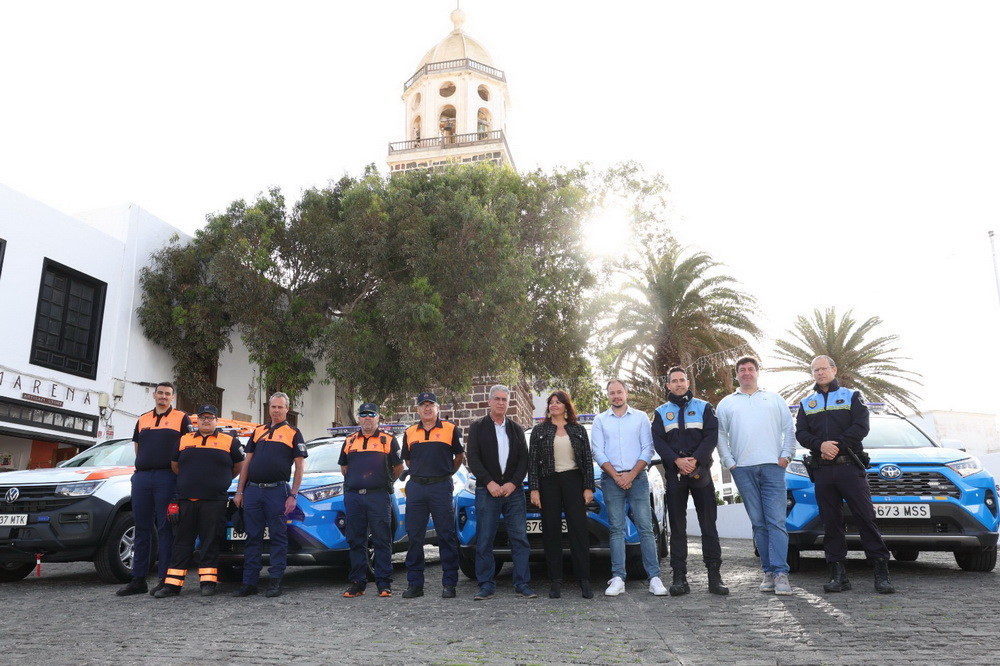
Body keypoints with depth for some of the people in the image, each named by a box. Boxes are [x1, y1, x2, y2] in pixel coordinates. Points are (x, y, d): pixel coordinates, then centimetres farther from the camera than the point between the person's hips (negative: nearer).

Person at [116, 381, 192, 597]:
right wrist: (143, 465, 11)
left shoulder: (181, 418, 4)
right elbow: (137, 448, 24)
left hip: (167, 477, -5)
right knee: (142, 529, 7)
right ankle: (138, 579, 12)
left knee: (165, 529, -3)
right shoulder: (142, 420, 17)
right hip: (141, 477, 5)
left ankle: (165, 579, 1)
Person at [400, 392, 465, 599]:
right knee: (414, 537, 6)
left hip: (441, 487, -3)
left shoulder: (450, 430, 2)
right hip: (415, 487, 3)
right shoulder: (410, 433, 11)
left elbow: (460, 456, 11)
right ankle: (414, 584, 14)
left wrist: (447, 473, 8)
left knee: (447, 536, 0)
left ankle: (449, 584, 7)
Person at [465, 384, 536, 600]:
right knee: (484, 540, -1)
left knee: (519, 538, -1)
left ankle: (522, 584, 5)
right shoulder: (477, 427, 6)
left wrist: (513, 483, -6)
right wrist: (489, 483, -12)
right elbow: (473, 458, -2)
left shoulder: (517, 430, 15)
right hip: (487, 491, -2)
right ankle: (486, 585, 7)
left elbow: (524, 459, 8)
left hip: (513, 490, 2)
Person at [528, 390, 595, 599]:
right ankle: (555, 581, 7)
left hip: (573, 481, 0)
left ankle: (584, 580, 0)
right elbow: (532, 461, 4)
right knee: (551, 532, 1)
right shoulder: (539, 430, 8)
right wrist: (533, 489, -4)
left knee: (579, 529, -4)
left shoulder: (578, 430, 10)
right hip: (549, 482, 0)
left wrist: (588, 487, -1)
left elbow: (588, 459, 8)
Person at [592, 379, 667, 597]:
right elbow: (598, 452, 3)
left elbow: (648, 449, 2)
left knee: (645, 527, -4)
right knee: (616, 529, 1)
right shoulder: (600, 420, 10)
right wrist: (616, 475, -8)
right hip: (611, 479, 1)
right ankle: (618, 579, 2)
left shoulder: (641, 418, 8)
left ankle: (654, 577, -1)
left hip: (637, 478, -1)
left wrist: (631, 475, -9)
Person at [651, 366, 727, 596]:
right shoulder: (661, 412, 12)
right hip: (674, 473, 1)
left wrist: (695, 459, -15)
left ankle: (714, 576, 4)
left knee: (709, 524, -1)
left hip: (700, 471, -1)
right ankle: (679, 577, 6)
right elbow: (658, 442, 2)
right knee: (677, 527, 2)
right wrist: (678, 461, -14)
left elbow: (712, 437, -1)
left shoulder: (704, 407, 10)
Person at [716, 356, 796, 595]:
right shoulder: (726, 403, 16)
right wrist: (729, 462, 1)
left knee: (776, 521, -9)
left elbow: (789, 429, 11)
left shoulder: (774, 399, 16)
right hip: (743, 469, 1)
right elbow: (720, 435, 11)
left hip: (772, 467, -1)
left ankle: (780, 572, -10)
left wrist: (786, 455, 0)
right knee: (759, 523, 3)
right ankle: (769, 571, 7)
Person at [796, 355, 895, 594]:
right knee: (831, 522, 3)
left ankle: (882, 574, -2)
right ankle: (838, 575, 7)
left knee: (865, 518, -7)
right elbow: (800, 433, 7)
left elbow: (861, 427, -3)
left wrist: (837, 444, -14)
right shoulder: (806, 403, 17)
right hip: (822, 469, 3)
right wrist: (820, 445, -13)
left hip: (850, 466, -3)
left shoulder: (851, 396, 10)